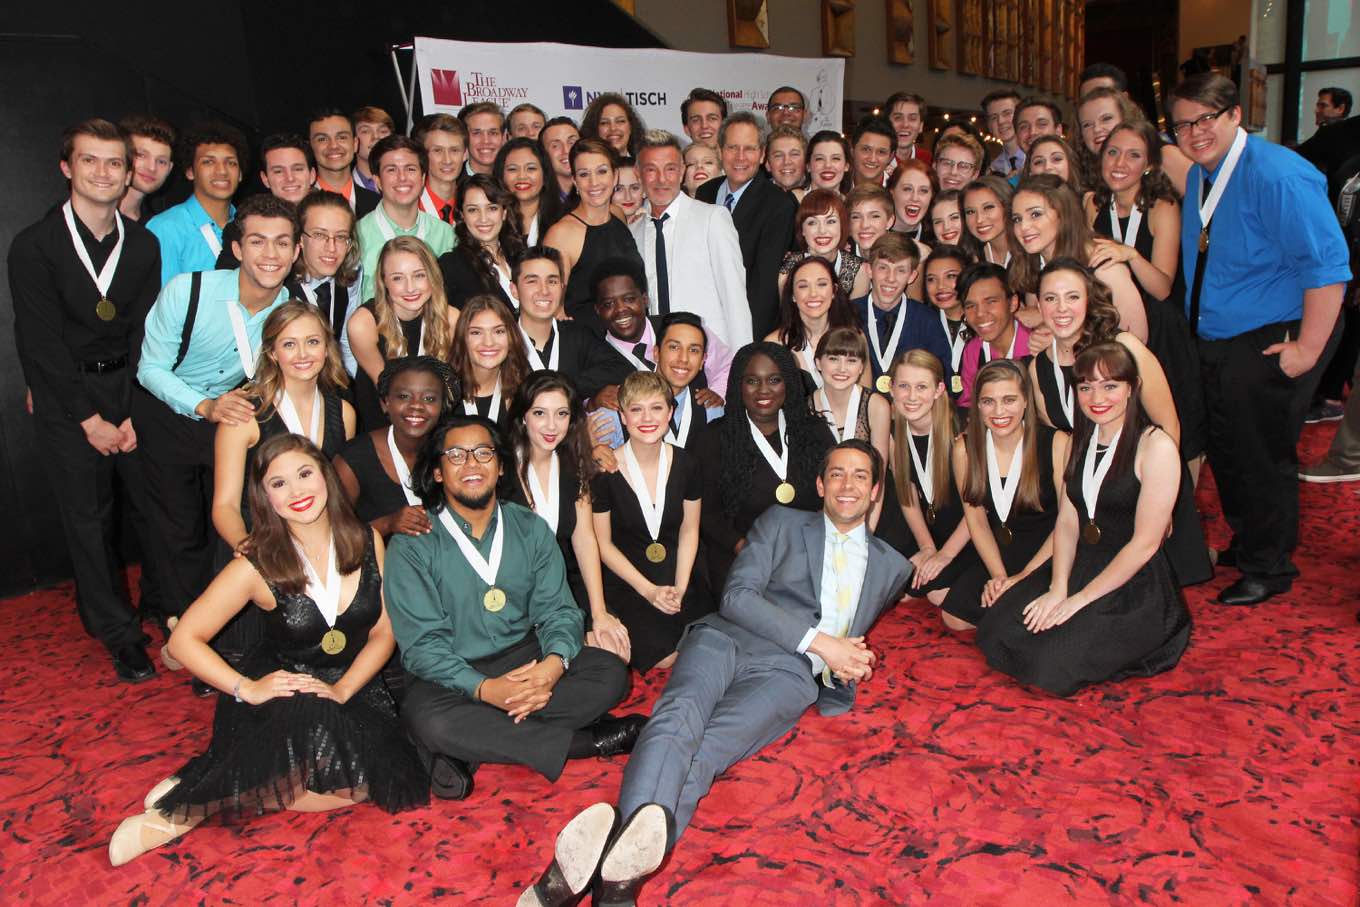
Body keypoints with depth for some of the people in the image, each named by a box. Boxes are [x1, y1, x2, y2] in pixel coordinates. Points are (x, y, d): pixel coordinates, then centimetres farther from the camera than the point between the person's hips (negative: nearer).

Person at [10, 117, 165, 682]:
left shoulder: (143, 245, 3)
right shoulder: (33, 246, -7)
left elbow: (147, 335, 1)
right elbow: (41, 344, -9)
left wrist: (134, 413, -6)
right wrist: (90, 419, -10)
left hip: (132, 387, 3)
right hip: (65, 398, -2)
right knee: (89, 518, 4)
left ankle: (164, 608, 25)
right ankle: (118, 633, 17)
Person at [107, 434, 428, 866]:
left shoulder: (365, 541, -2)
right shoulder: (258, 564, -9)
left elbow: (384, 632, 2)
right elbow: (184, 640, -3)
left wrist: (342, 689, -13)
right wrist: (246, 688, -14)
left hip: (351, 689, 4)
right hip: (280, 696, -4)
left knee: (388, 777, -26)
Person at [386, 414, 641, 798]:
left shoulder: (530, 528, 6)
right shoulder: (412, 545, -6)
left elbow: (557, 609, 1)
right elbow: (422, 644, -11)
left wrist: (554, 663, -23)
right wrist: (484, 689, -28)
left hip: (525, 658, 4)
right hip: (451, 676, -3)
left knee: (610, 672, -19)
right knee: (429, 720, -35)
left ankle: (468, 753, -23)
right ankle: (587, 741, -22)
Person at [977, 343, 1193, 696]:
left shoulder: (1156, 446, -12)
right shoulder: (1080, 442, 10)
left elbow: (1145, 542, -15)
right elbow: (1067, 522, 5)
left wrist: (1080, 599, -15)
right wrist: (1058, 589, -10)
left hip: (1136, 585, -6)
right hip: (1080, 567, 6)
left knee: (1053, 666, -23)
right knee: (994, 635, -11)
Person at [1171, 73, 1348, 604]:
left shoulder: (1275, 175, -20)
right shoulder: (1197, 179, 7)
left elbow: (1327, 265, -23)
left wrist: (1307, 350, -23)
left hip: (1271, 345, -8)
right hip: (1213, 343, 8)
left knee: (1262, 457, 1)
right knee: (1224, 452, 18)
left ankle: (1268, 569, 20)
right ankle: (1245, 544, 38)